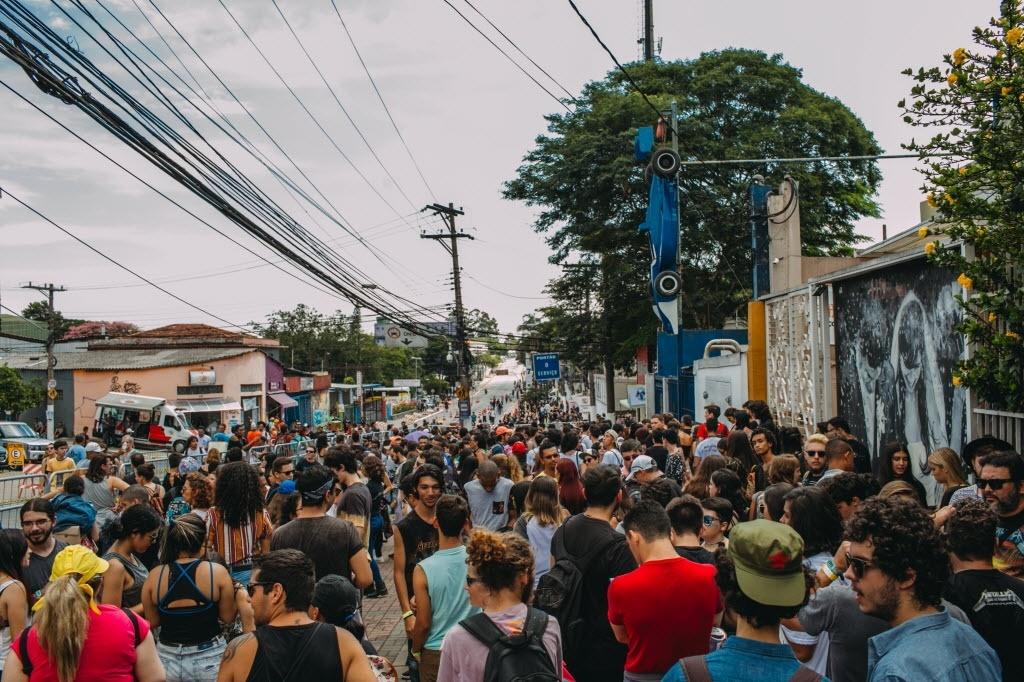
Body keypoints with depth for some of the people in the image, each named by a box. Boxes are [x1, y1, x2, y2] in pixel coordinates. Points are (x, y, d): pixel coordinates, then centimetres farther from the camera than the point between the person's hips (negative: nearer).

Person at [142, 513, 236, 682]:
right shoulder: (217, 572, -12)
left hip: (167, 660, 2)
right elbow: (228, 617, -4)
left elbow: (152, 622, 2)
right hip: (209, 659, -2)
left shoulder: (154, 576, -7)